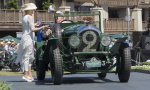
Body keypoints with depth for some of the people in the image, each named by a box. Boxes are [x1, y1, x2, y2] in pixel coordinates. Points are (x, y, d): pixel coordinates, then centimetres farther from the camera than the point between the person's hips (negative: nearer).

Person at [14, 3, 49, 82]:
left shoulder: (23, 17, 13)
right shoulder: (29, 17, -13)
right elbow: (32, 29, -19)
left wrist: (34, 25, 25)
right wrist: (42, 27, -15)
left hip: (24, 37, 9)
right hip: (28, 38, -9)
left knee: (29, 57, 12)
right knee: (27, 56, -6)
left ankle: (29, 74, 13)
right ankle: (25, 75, -4)